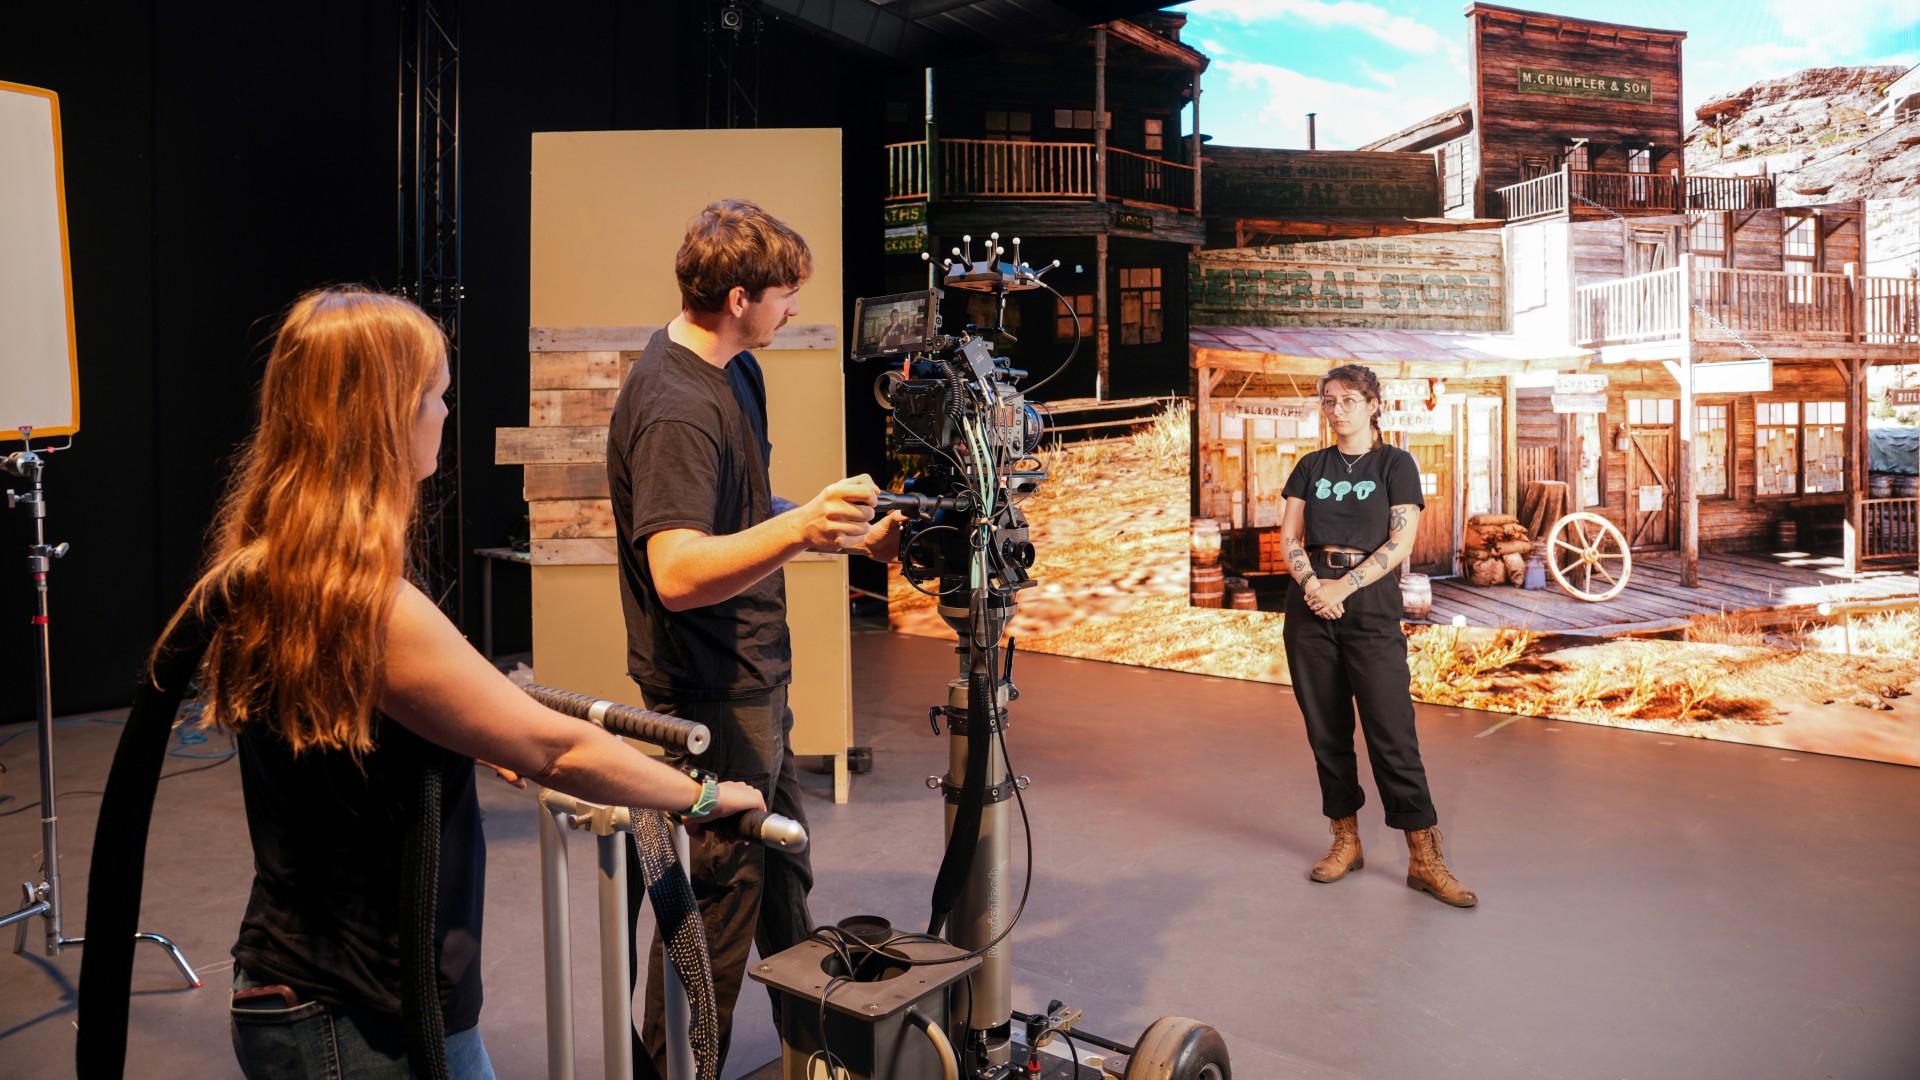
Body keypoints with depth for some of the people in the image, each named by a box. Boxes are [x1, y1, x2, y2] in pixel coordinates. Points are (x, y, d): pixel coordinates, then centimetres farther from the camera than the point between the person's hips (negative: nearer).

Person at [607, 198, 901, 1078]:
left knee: (781, 864, 22)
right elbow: (677, 573, -35)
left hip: (753, 677, 10)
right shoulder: (673, 409, -24)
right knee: (719, 892, 2)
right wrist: (799, 527, -47)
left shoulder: (734, 369, 9)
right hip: (711, 694, -10)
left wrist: (848, 536, 14)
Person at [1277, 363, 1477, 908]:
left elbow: (1400, 542, -6)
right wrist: (1311, 582, -14)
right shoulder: (1311, 466, 13)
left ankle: (1424, 858, 0)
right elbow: (1289, 536, 6)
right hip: (1310, 603, 4)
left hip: (1371, 603, -4)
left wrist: (1342, 587, -15)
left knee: (1391, 731, -7)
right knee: (1326, 729, 6)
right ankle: (1345, 842, 18)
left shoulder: (1395, 464, 3)